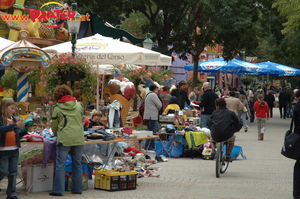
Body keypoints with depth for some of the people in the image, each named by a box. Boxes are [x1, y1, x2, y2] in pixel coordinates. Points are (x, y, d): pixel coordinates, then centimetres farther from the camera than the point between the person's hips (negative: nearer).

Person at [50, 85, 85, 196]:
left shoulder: (57, 108, -3)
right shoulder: (78, 105, 6)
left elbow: (54, 126, 6)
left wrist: (56, 133, 27)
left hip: (64, 139, -4)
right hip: (78, 138, 4)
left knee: (60, 165, 0)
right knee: (77, 164, 12)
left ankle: (58, 190, -2)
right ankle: (77, 189, 16)